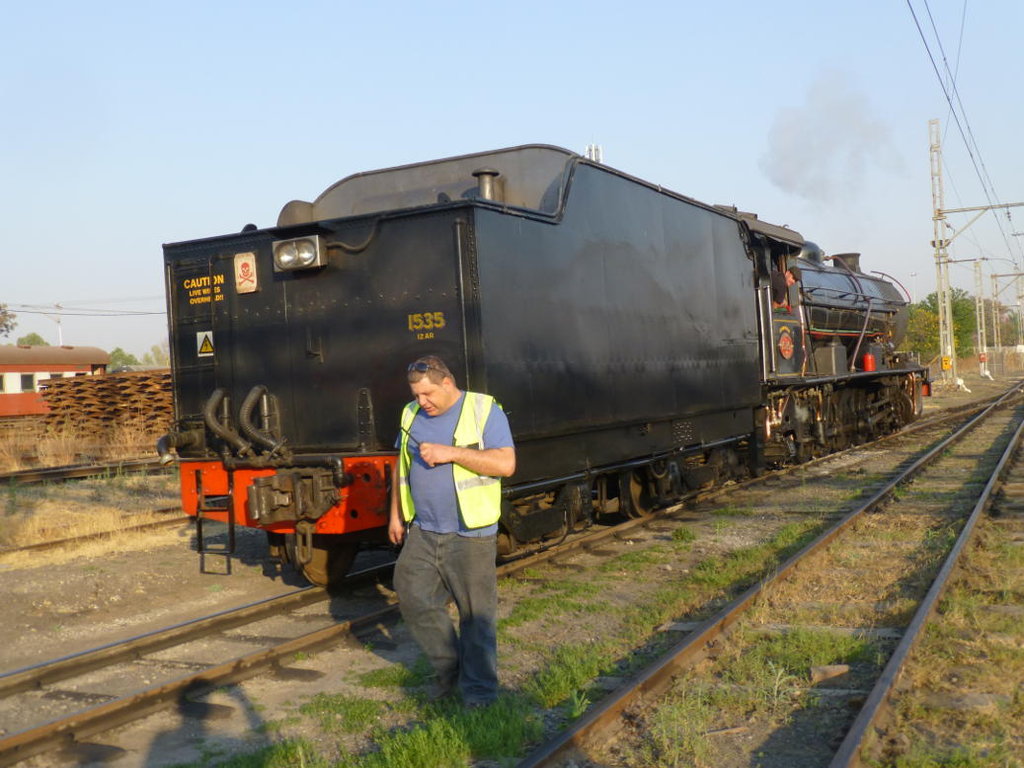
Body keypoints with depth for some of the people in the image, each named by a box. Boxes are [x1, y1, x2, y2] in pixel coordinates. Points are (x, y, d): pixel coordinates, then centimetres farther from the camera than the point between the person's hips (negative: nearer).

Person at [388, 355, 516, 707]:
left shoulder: (484, 411, -8)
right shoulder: (412, 415, 10)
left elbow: (506, 463, -18)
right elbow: (402, 467, 20)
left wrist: (451, 452, -22)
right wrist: (396, 513, 17)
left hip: (470, 535, -6)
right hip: (422, 532, 6)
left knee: (476, 612, 1)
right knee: (413, 599, 6)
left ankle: (478, 686, 16)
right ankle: (449, 666, 26)